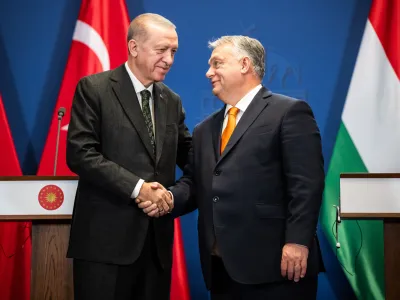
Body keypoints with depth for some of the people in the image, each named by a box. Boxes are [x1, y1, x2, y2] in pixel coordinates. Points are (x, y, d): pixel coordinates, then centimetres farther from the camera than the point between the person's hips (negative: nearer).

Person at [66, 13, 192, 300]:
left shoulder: (172, 101, 15)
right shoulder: (94, 89, -3)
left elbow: (189, 156, 18)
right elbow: (80, 153, -12)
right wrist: (137, 187, -18)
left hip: (157, 238, 5)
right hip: (106, 238, -5)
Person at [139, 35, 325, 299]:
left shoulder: (289, 112, -2)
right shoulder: (205, 130, 21)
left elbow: (306, 183, -11)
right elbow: (194, 183, 19)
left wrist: (297, 241, -18)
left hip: (275, 264, -6)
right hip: (222, 269, 7)